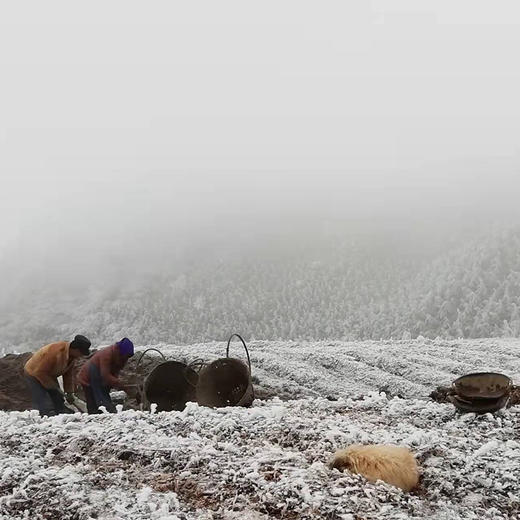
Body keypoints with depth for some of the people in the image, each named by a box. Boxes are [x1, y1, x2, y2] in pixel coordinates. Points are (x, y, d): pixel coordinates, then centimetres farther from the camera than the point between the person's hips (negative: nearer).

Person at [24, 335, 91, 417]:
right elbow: (40, 372, -31)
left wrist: (69, 392, -2)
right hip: (34, 373, -8)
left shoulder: (73, 356, -10)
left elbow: (69, 375, 1)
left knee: (58, 402, 8)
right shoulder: (55, 351, -38)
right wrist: (53, 386, -24)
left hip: (49, 375, 8)